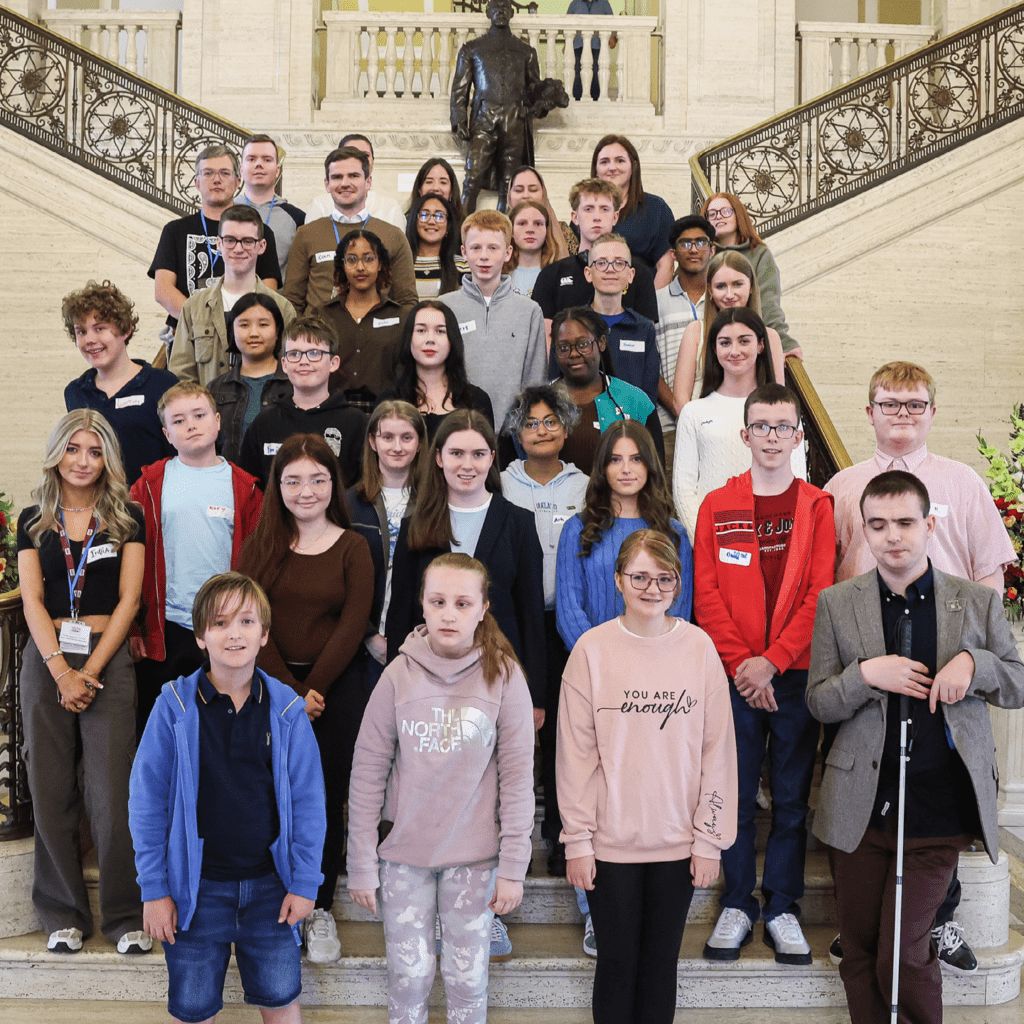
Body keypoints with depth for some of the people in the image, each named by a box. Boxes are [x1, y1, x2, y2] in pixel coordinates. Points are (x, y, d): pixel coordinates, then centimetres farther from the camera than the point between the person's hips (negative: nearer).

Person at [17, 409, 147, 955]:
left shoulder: (126, 518, 6)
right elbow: (32, 602, 3)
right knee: (51, 790, 3)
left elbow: (128, 599, 0)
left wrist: (89, 671, -8)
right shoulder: (34, 519, 10)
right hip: (46, 659, 2)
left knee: (113, 791, -6)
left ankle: (126, 915, 7)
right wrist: (60, 670, -10)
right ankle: (64, 915, 17)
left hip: (107, 658, -2)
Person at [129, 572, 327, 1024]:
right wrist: (154, 888, -6)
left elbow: (307, 801, -1)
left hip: (269, 885, 1)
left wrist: (305, 882, -3)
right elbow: (147, 800, -5)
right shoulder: (175, 706, -9)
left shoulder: (285, 709, -5)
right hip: (196, 888, -1)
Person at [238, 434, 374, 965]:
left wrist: (312, 688, -12)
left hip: (336, 687, -1)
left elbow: (352, 626, -4)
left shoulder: (353, 547, 2)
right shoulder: (261, 546, 6)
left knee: (327, 797, 3)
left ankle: (320, 909, 17)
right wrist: (290, 690, -12)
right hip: (271, 686, 1)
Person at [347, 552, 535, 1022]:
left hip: (474, 857, 0)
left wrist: (512, 866, -7)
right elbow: (367, 775, -3)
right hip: (405, 854, 1)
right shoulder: (399, 674, -7)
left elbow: (517, 776, -6)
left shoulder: (504, 675, -9)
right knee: (408, 973, 9)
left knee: (468, 976, 10)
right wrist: (361, 864, -2)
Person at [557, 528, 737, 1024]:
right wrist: (577, 839, -5)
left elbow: (717, 749, 1)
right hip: (611, 842, -1)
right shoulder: (592, 649, -5)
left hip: (678, 842, 2)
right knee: (617, 964, 8)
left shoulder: (699, 648, -1)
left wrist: (710, 838, -1)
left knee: (661, 963, 13)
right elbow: (575, 753, -4)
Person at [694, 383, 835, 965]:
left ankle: (783, 908, 19)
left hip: (797, 675, 0)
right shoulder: (717, 507, 6)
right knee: (736, 795, 6)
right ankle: (738, 905, 19)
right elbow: (706, 595, 1)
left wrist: (772, 661, -12)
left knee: (792, 796, 7)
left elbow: (821, 594, -3)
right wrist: (740, 663, -10)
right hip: (734, 676, 0)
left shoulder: (818, 507, 4)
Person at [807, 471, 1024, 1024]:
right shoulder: (836, 604, 3)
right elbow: (818, 702, 4)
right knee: (859, 954, 11)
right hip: (860, 807, 2)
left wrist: (974, 662, -12)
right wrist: (866, 675, -16)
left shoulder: (978, 602, 4)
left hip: (938, 811, -1)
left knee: (902, 953, -3)